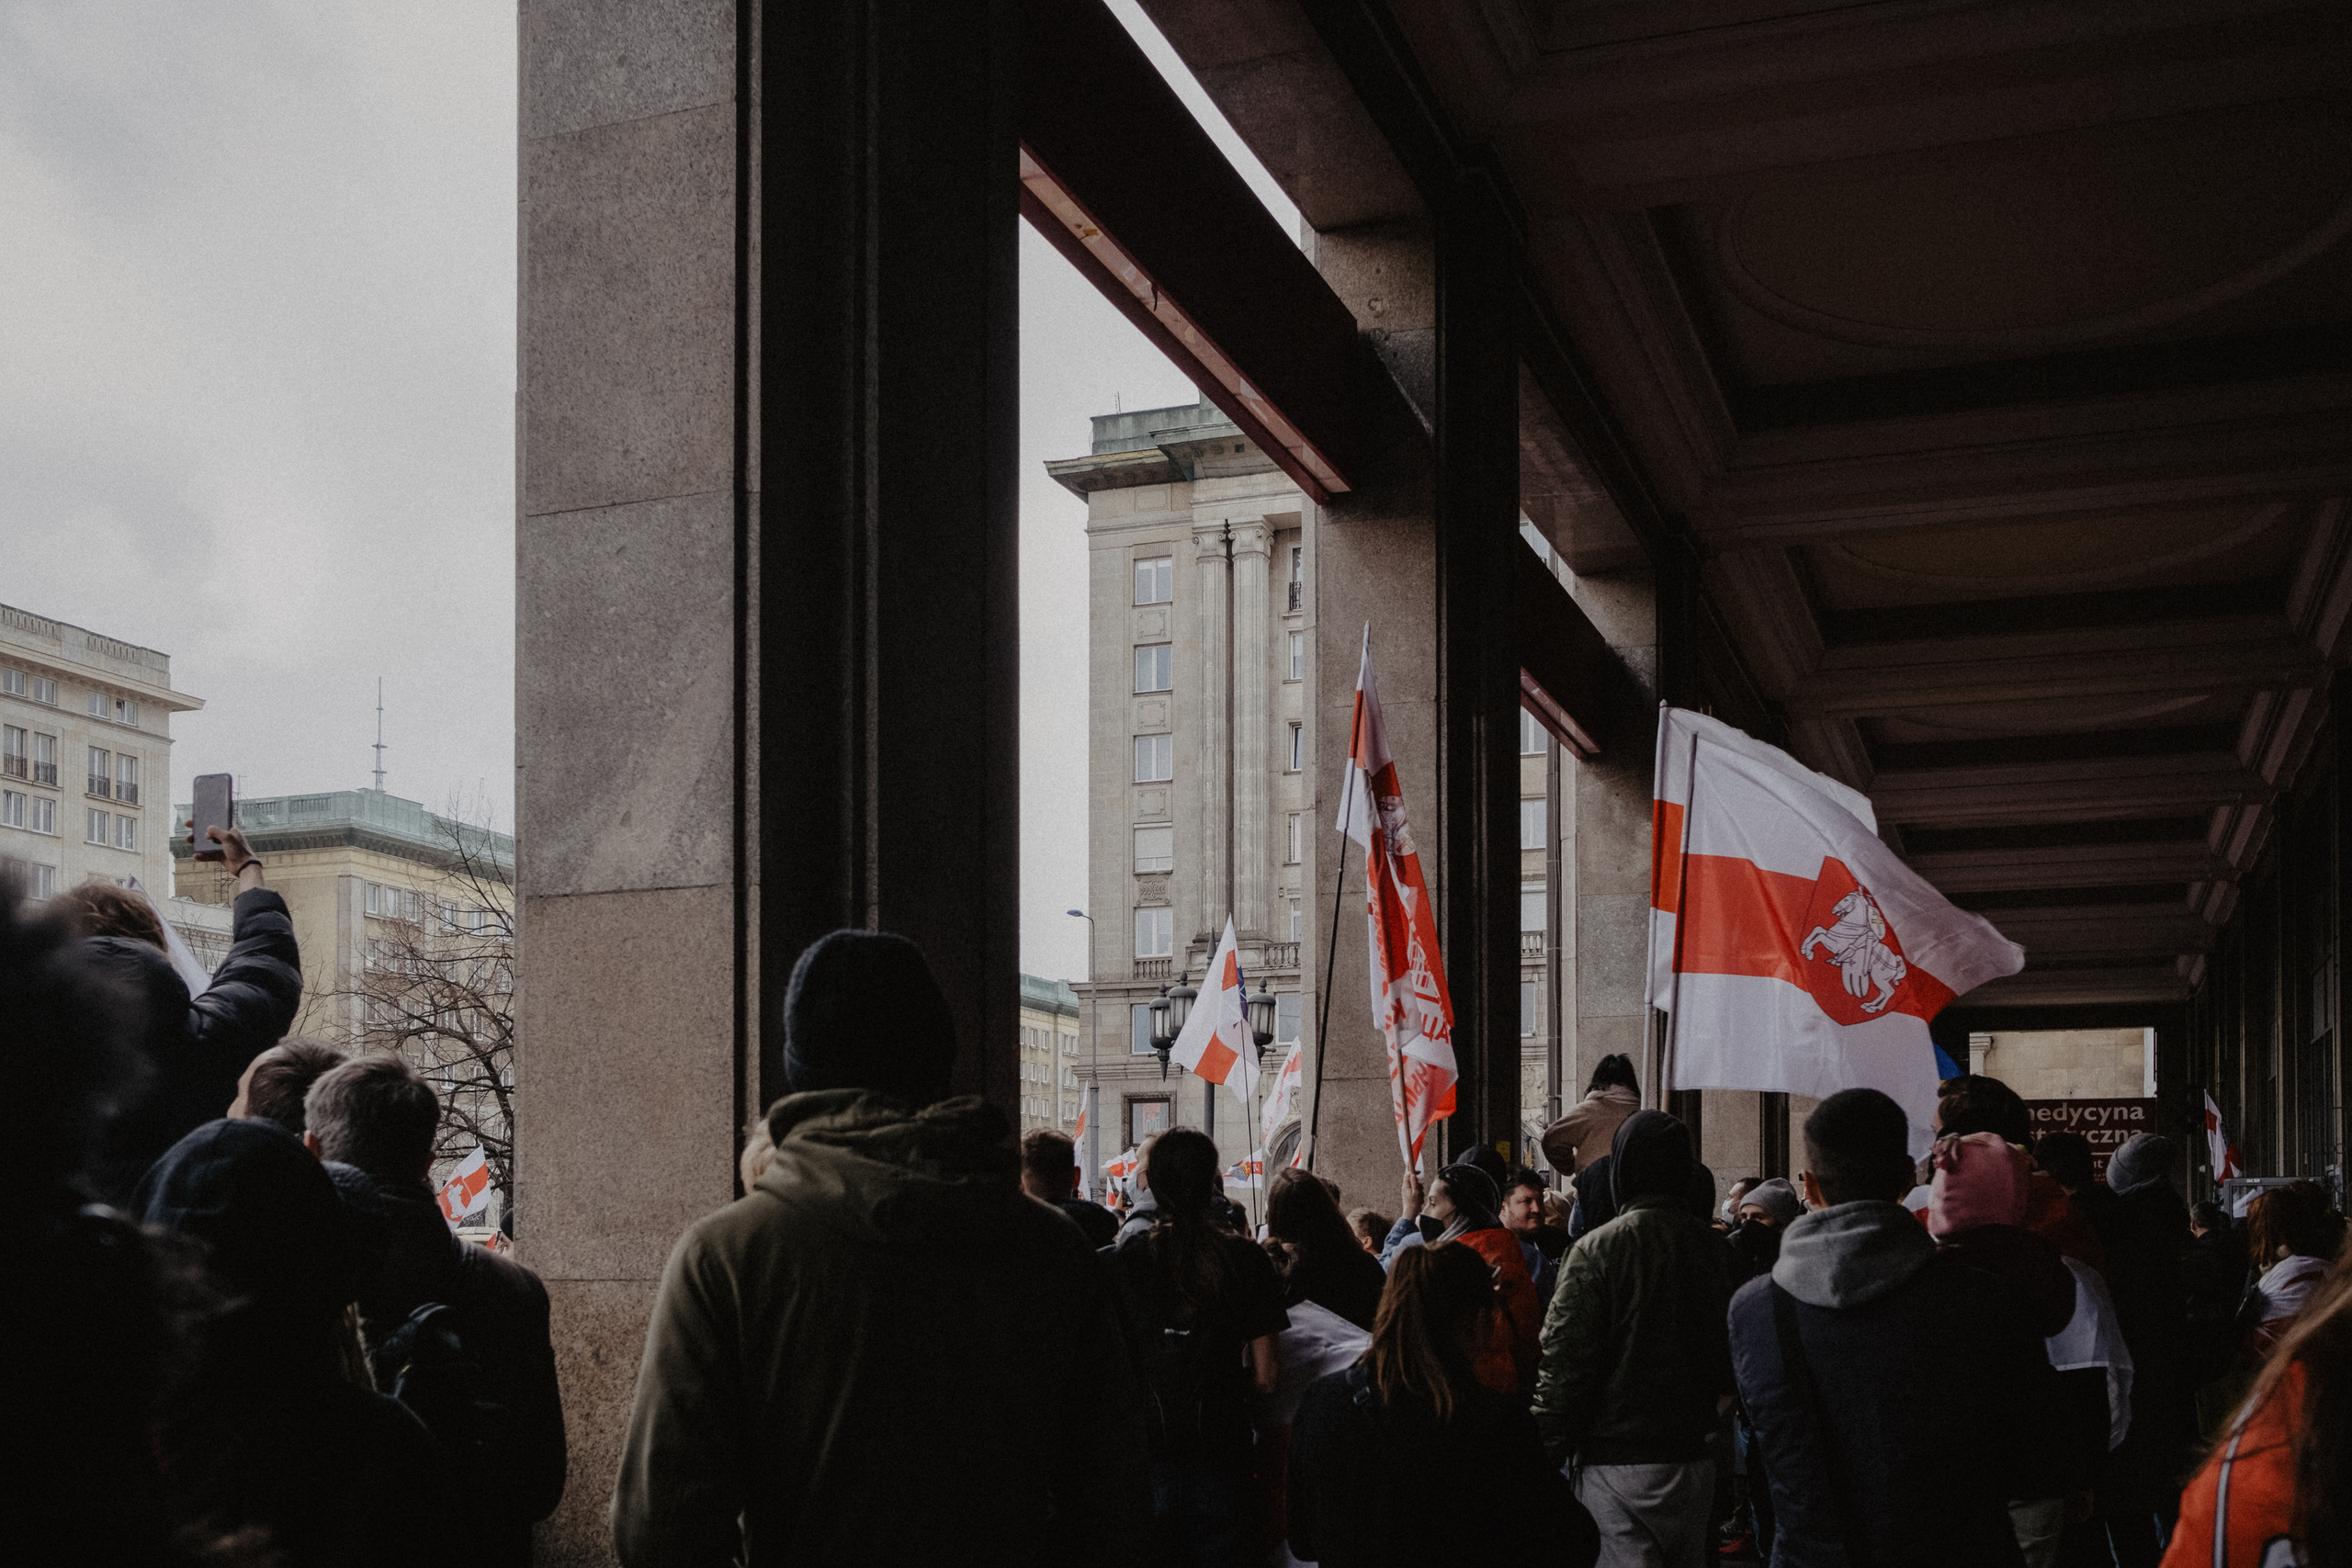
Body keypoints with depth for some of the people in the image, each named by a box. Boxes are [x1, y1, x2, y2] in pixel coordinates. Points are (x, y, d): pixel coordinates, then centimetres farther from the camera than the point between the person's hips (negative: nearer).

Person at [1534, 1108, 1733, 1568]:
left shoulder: (1597, 1250, -13)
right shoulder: (1714, 1247, 4)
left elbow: (1564, 1366, -13)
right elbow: (1731, 1355, 13)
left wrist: (1546, 1453, -6)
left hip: (1618, 1459, -6)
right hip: (1695, 1457, 6)